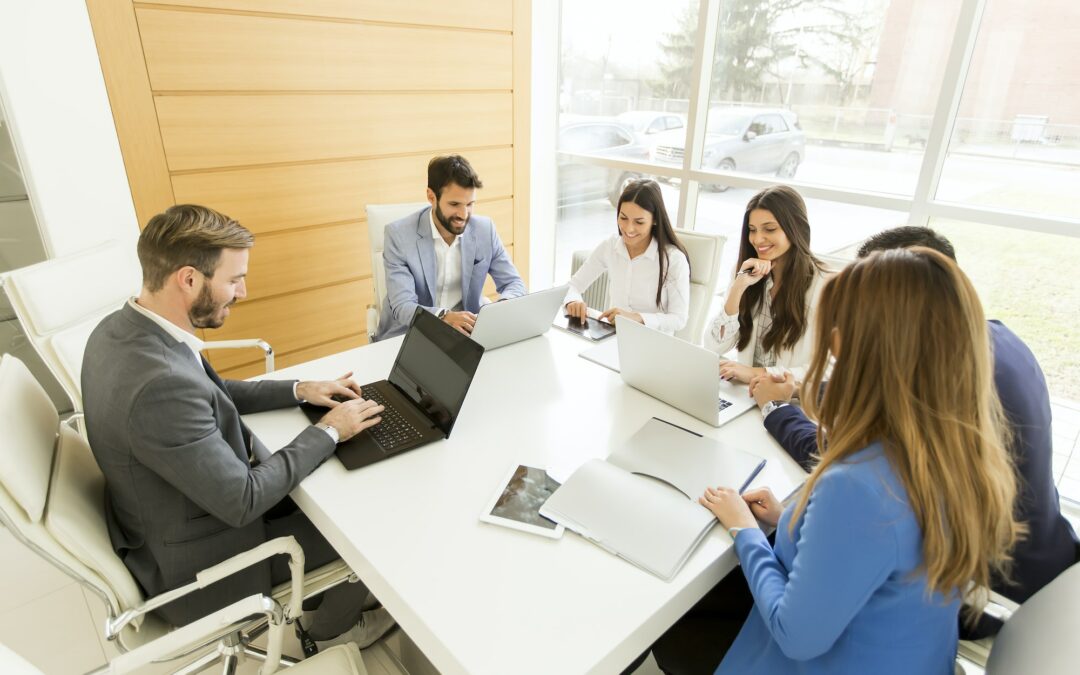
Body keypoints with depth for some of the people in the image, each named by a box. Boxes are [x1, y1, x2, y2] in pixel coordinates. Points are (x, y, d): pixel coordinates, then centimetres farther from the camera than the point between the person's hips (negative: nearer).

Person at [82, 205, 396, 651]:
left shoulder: (122, 328, -8)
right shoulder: (160, 383, -39)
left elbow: (210, 394, 8)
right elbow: (242, 502, -30)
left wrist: (299, 390, -1)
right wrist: (328, 432, -18)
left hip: (172, 517, 8)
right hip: (197, 564, -8)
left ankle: (327, 605, 41)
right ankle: (331, 629, 35)